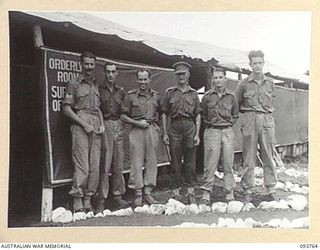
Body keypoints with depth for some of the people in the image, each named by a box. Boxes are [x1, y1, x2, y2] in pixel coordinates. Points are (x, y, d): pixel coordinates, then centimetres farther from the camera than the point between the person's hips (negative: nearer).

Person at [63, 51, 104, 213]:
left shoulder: (96, 85, 19)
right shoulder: (74, 84, 1)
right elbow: (67, 109, -4)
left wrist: (102, 124, 7)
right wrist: (85, 125, -11)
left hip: (96, 128, 6)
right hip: (80, 127, -6)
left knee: (95, 167, 4)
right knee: (82, 167, -9)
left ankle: (88, 201, 12)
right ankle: (77, 203, -1)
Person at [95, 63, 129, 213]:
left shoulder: (121, 91, 15)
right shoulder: (98, 90, 2)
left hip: (119, 127, 4)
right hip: (104, 127, -4)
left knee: (118, 164, 6)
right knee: (105, 164, -7)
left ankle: (118, 198, 13)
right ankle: (101, 200, -3)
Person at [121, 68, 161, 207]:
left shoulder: (156, 96, 11)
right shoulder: (131, 96, 3)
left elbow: (160, 113, 24)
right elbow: (123, 116, 3)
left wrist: (158, 125, 9)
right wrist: (137, 123, -8)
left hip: (152, 130, 3)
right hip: (137, 130, -3)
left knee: (151, 162, 3)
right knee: (137, 162, -3)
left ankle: (148, 192, 11)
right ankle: (138, 194, 4)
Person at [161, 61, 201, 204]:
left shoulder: (193, 93, 12)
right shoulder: (170, 93, 9)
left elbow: (198, 115, 10)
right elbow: (164, 114, 7)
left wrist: (197, 134, 2)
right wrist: (165, 133, 0)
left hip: (190, 126, 1)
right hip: (174, 127, 0)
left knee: (190, 161, 1)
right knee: (176, 161, 1)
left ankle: (191, 192, 7)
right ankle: (176, 191, 9)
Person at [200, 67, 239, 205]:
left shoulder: (231, 96, 5)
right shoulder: (207, 96, 1)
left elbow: (235, 115, 17)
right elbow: (203, 114, 13)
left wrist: (229, 124, 7)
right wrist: (210, 123, 5)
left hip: (227, 131, 2)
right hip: (212, 131, -1)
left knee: (228, 162, 4)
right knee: (210, 162, -4)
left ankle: (230, 191, 12)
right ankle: (206, 191, 2)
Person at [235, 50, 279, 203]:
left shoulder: (270, 83, 10)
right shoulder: (244, 84, 3)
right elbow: (236, 103, 12)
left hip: (267, 121, 2)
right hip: (250, 121, -2)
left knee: (268, 156, 4)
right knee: (249, 157, 1)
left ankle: (271, 189, 12)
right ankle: (248, 191, 7)